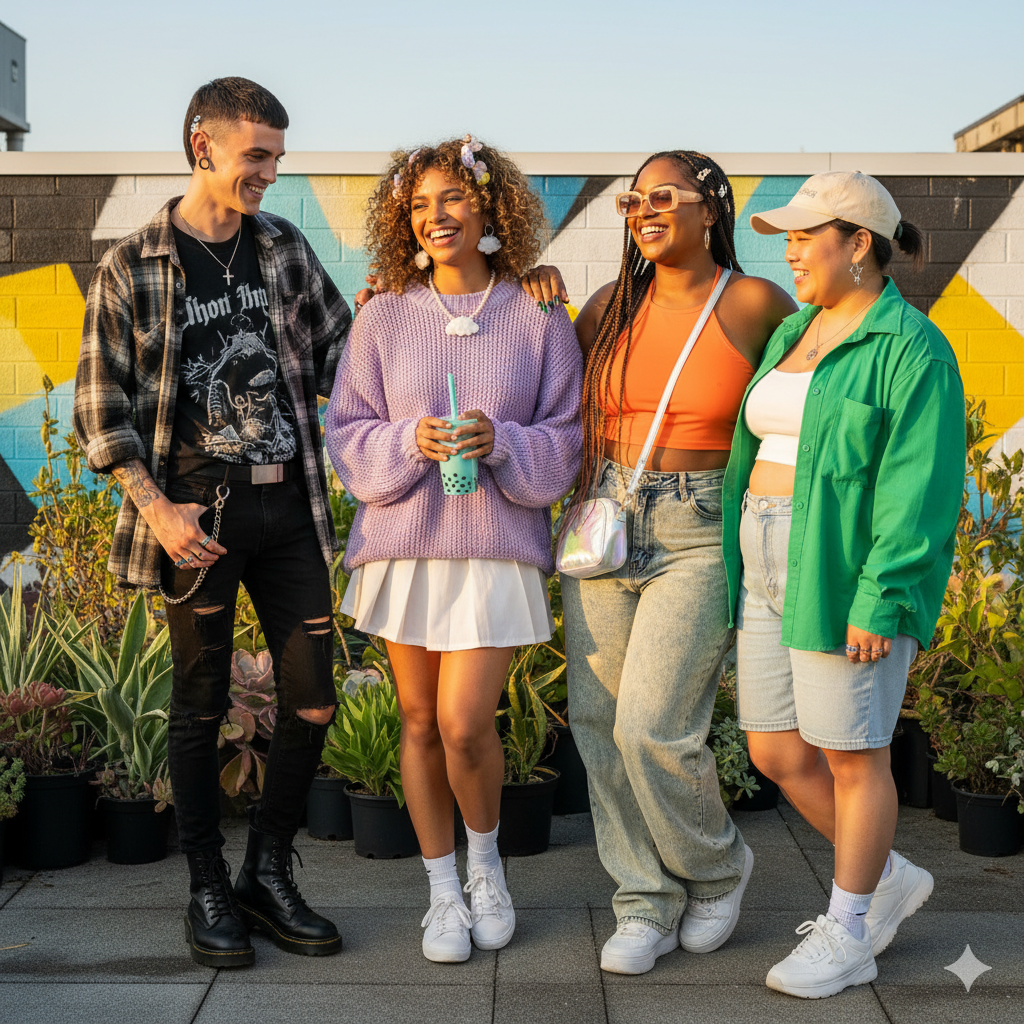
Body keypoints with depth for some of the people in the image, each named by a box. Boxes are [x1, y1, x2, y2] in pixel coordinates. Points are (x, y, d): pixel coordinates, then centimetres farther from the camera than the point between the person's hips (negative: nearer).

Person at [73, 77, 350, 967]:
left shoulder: (284, 248, 11)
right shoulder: (133, 266, -1)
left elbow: (338, 351, 16)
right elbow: (102, 405, -2)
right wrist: (155, 508, -10)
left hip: (288, 505, 4)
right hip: (199, 511, -4)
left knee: (313, 700, 3)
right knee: (202, 706, 5)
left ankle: (268, 876, 21)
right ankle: (208, 890, 20)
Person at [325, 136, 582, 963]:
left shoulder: (539, 320, 1)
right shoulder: (383, 319, 4)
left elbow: (565, 444, 1)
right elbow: (348, 436, 3)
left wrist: (500, 443, -18)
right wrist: (410, 441, -15)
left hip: (498, 547, -2)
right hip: (402, 543, 2)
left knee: (465, 725, -8)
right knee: (419, 722, 8)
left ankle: (486, 862, 22)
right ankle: (444, 893, 25)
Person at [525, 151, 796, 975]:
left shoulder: (756, 303, -5)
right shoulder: (613, 305, 7)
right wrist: (542, 304, 6)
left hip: (700, 535, -5)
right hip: (602, 525, 5)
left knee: (655, 730, -10)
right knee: (599, 721, 4)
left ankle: (718, 869, 20)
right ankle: (648, 901, 20)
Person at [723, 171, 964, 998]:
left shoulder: (911, 352, -12)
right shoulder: (794, 337, 13)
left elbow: (919, 491, -17)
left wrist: (880, 602, -21)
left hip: (851, 578, -8)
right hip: (776, 572, 8)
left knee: (851, 756, 3)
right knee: (776, 753, 10)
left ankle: (847, 937, 17)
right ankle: (890, 879, 29)